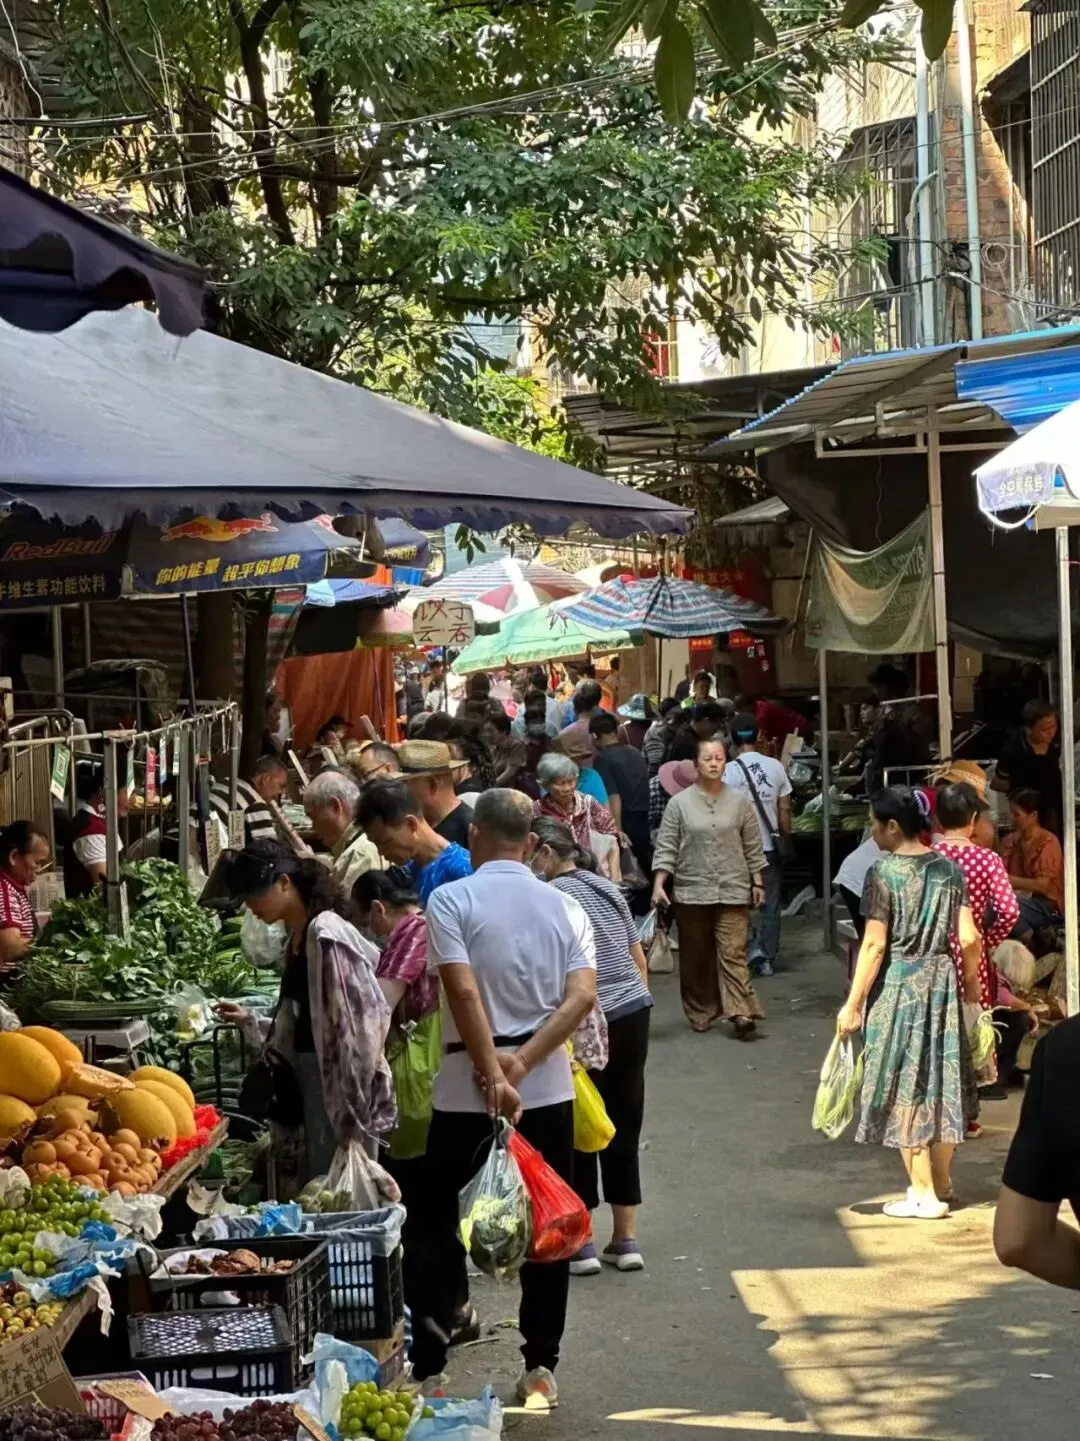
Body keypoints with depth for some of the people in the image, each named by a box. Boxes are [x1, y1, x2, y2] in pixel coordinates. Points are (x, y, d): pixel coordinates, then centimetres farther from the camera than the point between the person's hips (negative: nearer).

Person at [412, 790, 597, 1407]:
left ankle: (427, 1370, 9)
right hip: (549, 1088, 3)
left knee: (440, 1225, 8)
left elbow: (464, 992, -18)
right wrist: (523, 1062, -13)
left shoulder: (451, 901, -7)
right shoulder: (565, 907, 5)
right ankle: (541, 1368, 14)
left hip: (466, 1088, -3)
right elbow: (583, 996, -8)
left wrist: (493, 1075, -18)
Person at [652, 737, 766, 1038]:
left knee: (733, 953, -7)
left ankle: (740, 1013, -13)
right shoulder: (679, 803, 0)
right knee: (695, 957, 7)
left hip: (733, 891, 0)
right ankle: (700, 1013, 17)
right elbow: (666, 848, -1)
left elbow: (753, 847, 9)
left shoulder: (739, 801, 5)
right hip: (691, 892, 0)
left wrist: (758, 883, 7)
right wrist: (658, 885, -9)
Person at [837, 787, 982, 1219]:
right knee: (941, 1079, 14)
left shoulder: (884, 872, -13)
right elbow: (968, 939, 1)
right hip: (941, 981, 5)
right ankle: (941, 1182, 25)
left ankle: (923, 1193, 4)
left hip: (899, 985, -5)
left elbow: (875, 945, -14)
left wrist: (853, 1005, -9)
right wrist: (972, 984, 18)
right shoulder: (950, 868, 2)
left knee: (905, 1085, 2)